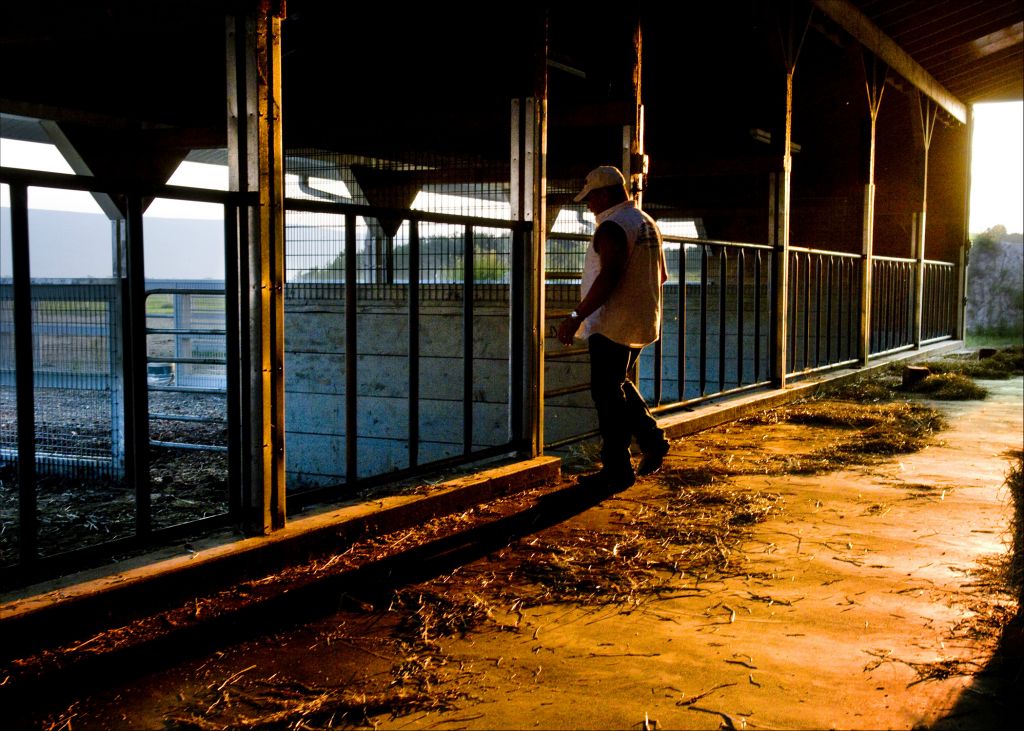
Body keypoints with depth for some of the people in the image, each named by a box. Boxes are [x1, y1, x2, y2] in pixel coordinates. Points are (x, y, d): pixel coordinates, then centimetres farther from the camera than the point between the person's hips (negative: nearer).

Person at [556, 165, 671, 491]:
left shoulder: (612, 227, -16)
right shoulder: (648, 223, 14)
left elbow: (608, 277, -26)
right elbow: (662, 275, 20)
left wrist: (577, 317, -25)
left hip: (612, 325, -10)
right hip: (642, 323, 10)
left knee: (606, 393, -3)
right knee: (619, 385, 23)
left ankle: (617, 469, 0)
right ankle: (652, 440, 16)